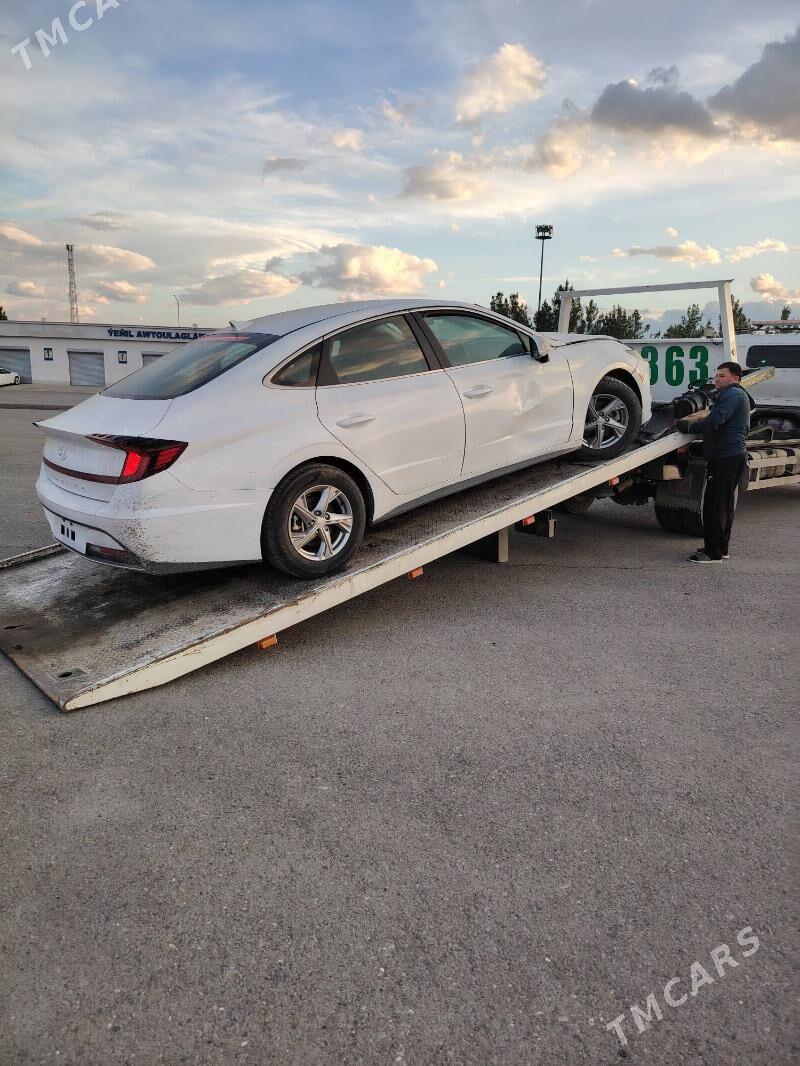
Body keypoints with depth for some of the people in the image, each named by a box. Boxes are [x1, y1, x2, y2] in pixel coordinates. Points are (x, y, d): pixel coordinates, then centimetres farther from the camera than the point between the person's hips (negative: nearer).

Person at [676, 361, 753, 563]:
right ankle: (721, 548, 23)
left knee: (714, 505, -10)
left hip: (726, 457, -11)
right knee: (725, 504, 15)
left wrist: (689, 427, -12)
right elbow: (715, 420, 22)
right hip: (734, 456, 11)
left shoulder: (733, 394, -10)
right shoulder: (738, 395, 26)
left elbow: (715, 421, -22)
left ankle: (713, 552, -8)